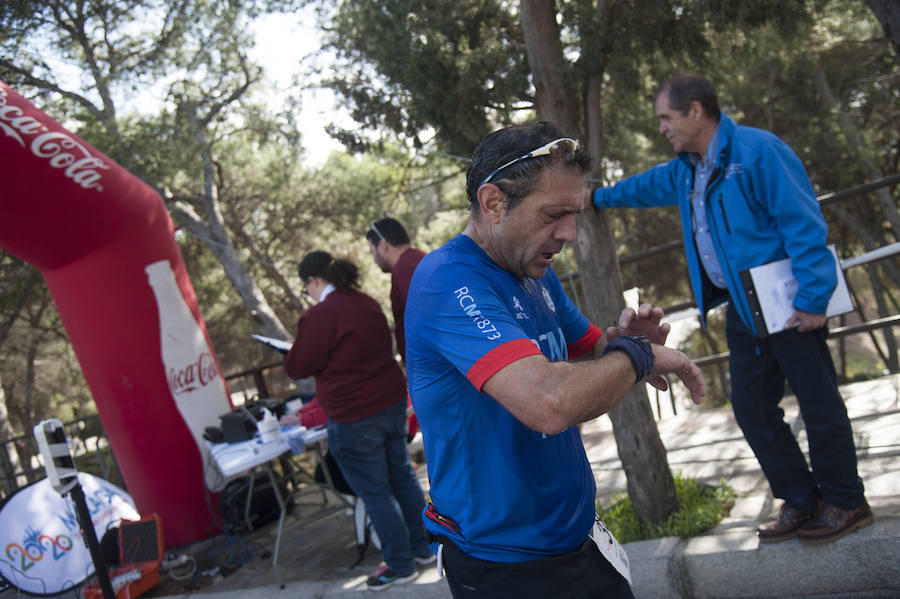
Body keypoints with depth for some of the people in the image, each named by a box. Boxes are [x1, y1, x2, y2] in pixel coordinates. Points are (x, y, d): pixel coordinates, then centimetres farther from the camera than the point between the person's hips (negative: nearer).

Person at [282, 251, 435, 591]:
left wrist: (293, 349, 11)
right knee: (402, 476, 19)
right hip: (392, 401, 8)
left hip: (353, 418, -8)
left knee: (375, 493, 4)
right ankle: (422, 547, 31)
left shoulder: (320, 315, -18)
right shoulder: (367, 303, 8)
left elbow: (298, 368, -10)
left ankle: (401, 565, 15)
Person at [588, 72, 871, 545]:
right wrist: (598, 197, 45)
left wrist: (812, 298, -20)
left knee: (818, 403, 2)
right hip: (742, 308, 8)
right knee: (751, 408, 8)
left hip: (788, 304, -8)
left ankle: (845, 502, 18)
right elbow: (644, 187, 34)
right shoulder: (684, 171, 12)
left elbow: (804, 224, -18)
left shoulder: (757, 150, -15)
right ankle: (801, 501, 21)